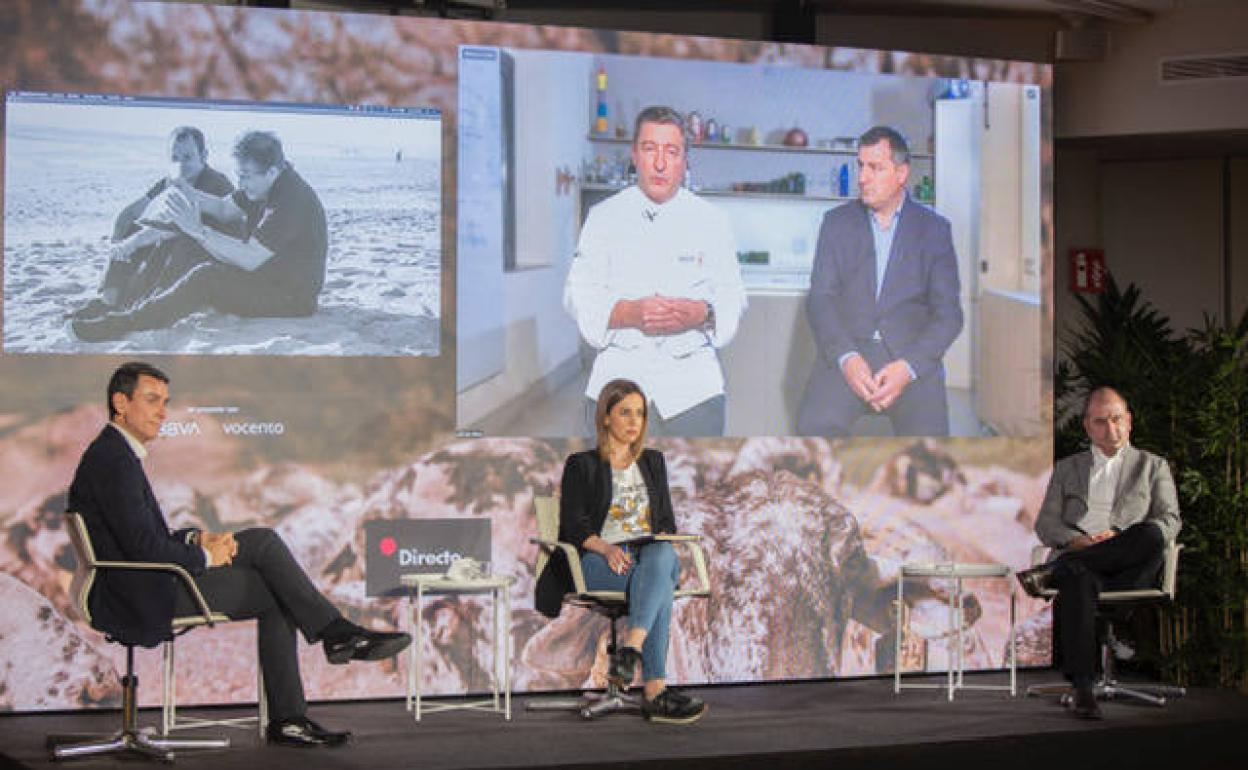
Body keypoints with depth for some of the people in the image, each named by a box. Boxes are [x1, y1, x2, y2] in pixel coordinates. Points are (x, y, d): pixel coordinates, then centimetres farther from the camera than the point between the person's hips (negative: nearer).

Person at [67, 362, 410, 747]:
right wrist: (204, 556, -8)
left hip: (141, 590, 10)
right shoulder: (112, 461, -16)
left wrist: (198, 539, 2)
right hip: (141, 601, -10)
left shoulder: (117, 455, 18)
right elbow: (144, 547, -23)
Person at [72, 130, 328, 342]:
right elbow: (225, 209, 12)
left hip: (292, 299, -10)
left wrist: (199, 231, -29)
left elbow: (249, 260, -30)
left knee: (207, 278, -29)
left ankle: (125, 323, -28)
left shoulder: (292, 202, -26)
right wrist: (191, 195, -8)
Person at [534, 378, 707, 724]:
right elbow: (573, 525, 1)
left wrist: (662, 540, -2)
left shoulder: (653, 462, 26)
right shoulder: (581, 465, 12)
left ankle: (631, 650, -59)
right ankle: (656, 691, -51)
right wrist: (606, 548, -19)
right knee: (659, 582, -38)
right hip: (600, 564, -3)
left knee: (661, 556, -39)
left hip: (652, 553, 3)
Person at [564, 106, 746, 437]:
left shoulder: (711, 220, 8)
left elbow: (733, 298, 7)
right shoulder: (604, 217, 6)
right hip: (619, 377, 0)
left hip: (692, 381, 0)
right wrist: (629, 313, -17)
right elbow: (578, 295, 2)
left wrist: (701, 313, -17)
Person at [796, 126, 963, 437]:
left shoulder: (933, 228, 10)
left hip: (911, 356, 0)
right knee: (814, 425, -28)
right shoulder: (837, 222, 14)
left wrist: (908, 367, -14)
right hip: (846, 350, 1)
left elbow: (948, 313, 4)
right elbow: (820, 300, 4)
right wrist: (846, 358, -15)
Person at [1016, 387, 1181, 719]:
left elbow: (1170, 523, 8)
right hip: (1080, 558, 0)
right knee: (1077, 579, -39)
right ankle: (1082, 687, -43)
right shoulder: (1067, 468, 27)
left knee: (1151, 537, -37)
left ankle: (1051, 572, -31)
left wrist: (1118, 538, -10)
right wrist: (1076, 540, -9)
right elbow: (1045, 525, 15)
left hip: (1127, 565, 0)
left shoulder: (1153, 466, 23)